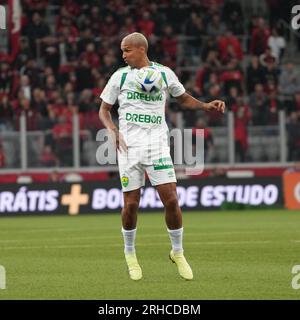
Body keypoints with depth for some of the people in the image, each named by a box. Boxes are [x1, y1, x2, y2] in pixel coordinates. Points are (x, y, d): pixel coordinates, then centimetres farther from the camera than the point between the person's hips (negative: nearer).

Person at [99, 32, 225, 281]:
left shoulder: (164, 74, 7)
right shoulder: (120, 76, 6)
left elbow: (184, 99, 22)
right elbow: (104, 109, 11)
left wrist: (207, 106, 5)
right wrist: (112, 130, -7)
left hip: (157, 144, 0)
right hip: (129, 145, 0)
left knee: (171, 200, -9)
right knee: (131, 204, -1)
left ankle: (178, 252, 9)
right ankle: (130, 254, 21)